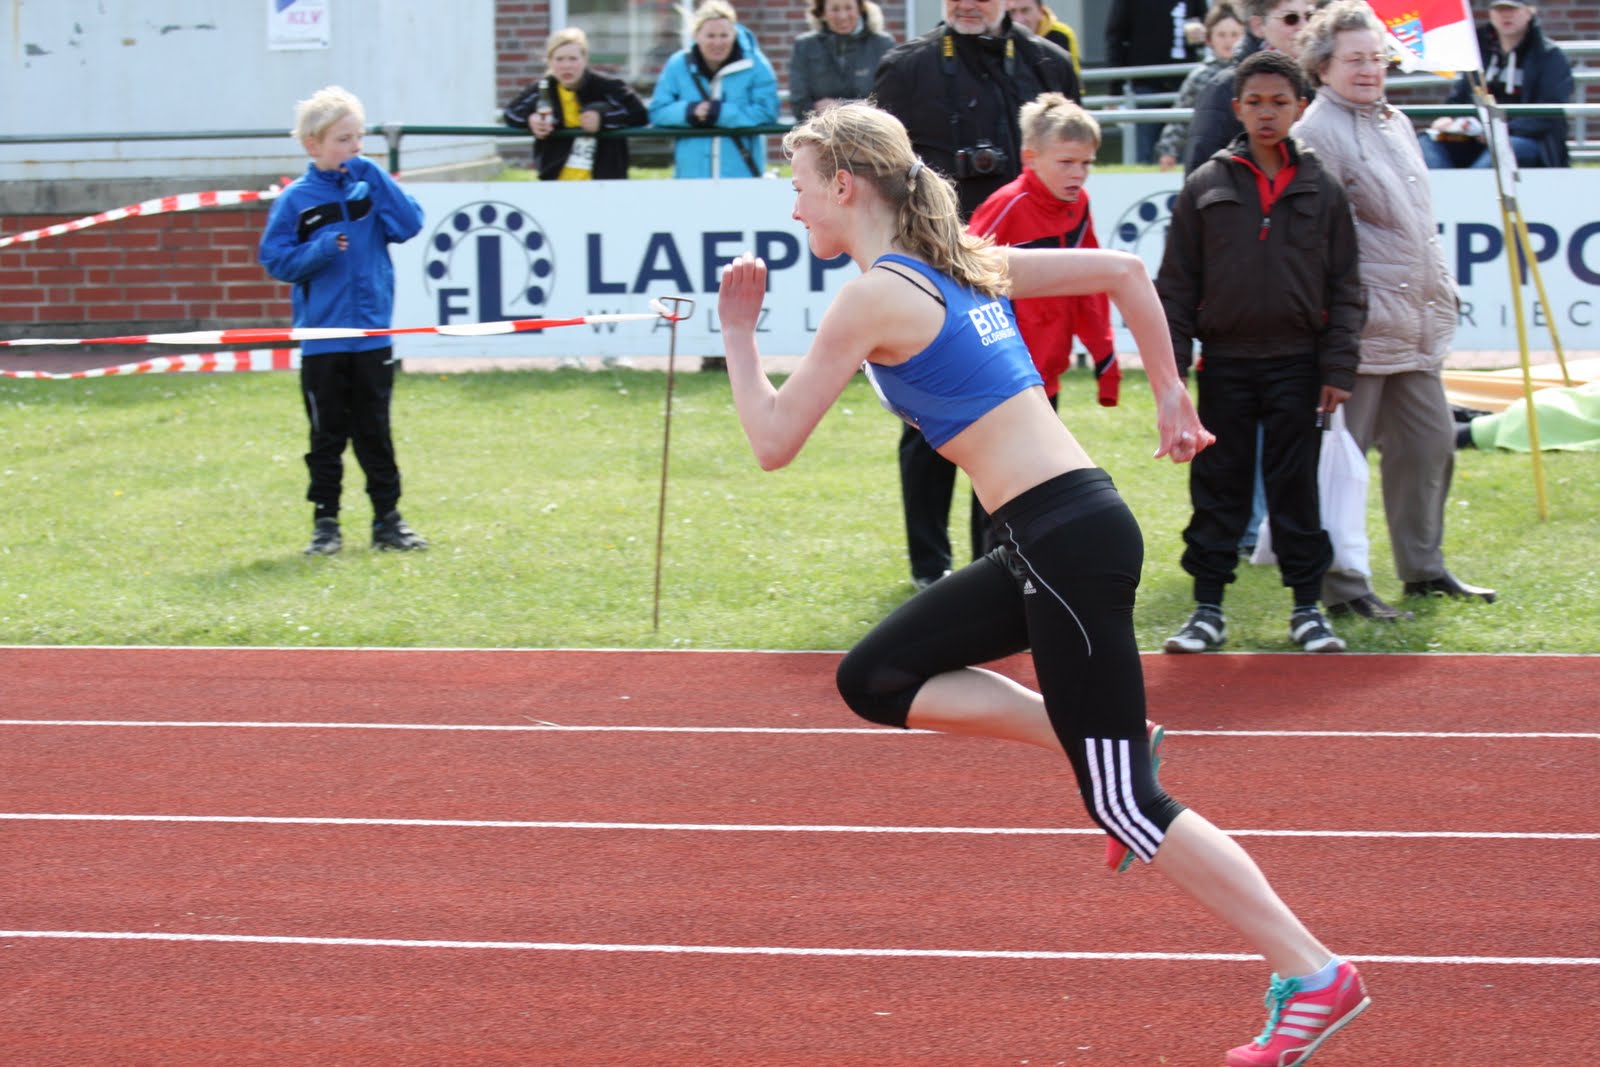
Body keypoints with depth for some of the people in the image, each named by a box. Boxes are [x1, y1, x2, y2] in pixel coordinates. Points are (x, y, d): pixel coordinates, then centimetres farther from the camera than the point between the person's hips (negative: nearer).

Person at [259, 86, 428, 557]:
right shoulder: (296, 200, -3)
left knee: (375, 432, 9)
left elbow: (410, 226, -8)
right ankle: (325, 522, 13)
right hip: (322, 337, -2)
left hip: (373, 334, 2)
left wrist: (378, 180, -14)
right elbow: (276, 259, -4)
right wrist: (321, 250, -19)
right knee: (327, 435, 5)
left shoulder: (370, 187, 4)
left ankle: (388, 519, 15)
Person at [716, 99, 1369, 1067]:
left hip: (1068, 541, -9)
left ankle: (1313, 977, -1)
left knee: (1125, 803, -4)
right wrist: (1170, 396, 24)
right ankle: (1105, 740, 10)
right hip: (1052, 539, 9)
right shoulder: (966, 261, 16)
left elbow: (774, 442, -7)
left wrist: (739, 332, 6)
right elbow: (1125, 272, 20)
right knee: (875, 680, 15)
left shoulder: (874, 297, -9)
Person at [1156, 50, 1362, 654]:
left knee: (1296, 486, 4)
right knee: (1218, 487, 4)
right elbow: (1176, 286, 4)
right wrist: (1170, 367, -2)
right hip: (1224, 363, 0)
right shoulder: (1206, 189, 2)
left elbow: (1344, 288, 6)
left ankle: (1307, 608, 12)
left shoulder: (1322, 191, 4)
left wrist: (1338, 369, 0)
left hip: (1297, 366, 0)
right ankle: (1208, 609, 11)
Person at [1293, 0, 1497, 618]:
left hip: (1418, 324, 9)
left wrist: (1441, 289, 24)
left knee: (1431, 443, 14)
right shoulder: (1317, 132, -12)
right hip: (1358, 328, -9)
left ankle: (1423, 568, 27)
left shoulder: (1395, 123, 17)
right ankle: (1342, 589, 2)